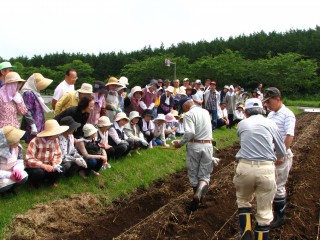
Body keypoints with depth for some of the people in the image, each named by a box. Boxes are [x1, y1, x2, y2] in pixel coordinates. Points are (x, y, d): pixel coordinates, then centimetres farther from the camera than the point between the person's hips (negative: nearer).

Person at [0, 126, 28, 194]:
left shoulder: (17, 147, -9)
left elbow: (20, 161, -4)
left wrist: (17, 169, -26)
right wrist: (9, 175, -34)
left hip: (12, 172, 5)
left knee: (24, 176, -22)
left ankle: (9, 188, 4)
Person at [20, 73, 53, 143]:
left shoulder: (35, 92, 15)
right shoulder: (28, 93, -14)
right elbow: (27, 112, -19)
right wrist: (33, 126, -21)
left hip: (40, 125, 10)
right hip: (34, 127, -10)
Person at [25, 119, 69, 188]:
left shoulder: (55, 140, -6)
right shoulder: (35, 142, -24)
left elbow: (58, 155, -2)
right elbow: (29, 160, -29)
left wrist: (55, 164, -23)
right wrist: (43, 166, -39)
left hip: (47, 167, 5)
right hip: (34, 168, -5)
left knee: (60, 170, -20)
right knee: (39, 172, -37)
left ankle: (50, 181, 10)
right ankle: (35, 182, -1)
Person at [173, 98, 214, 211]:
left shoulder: (189, 114, -11)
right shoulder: (206, 112, 11)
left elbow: (189, 133, -22)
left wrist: (180, 143, -9)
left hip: (194, 145, -4)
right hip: (208, 145, 4)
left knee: (193, 174, 14)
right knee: (205, 175, 6)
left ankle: (197, 198, 25)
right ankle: (199, 194, -20)